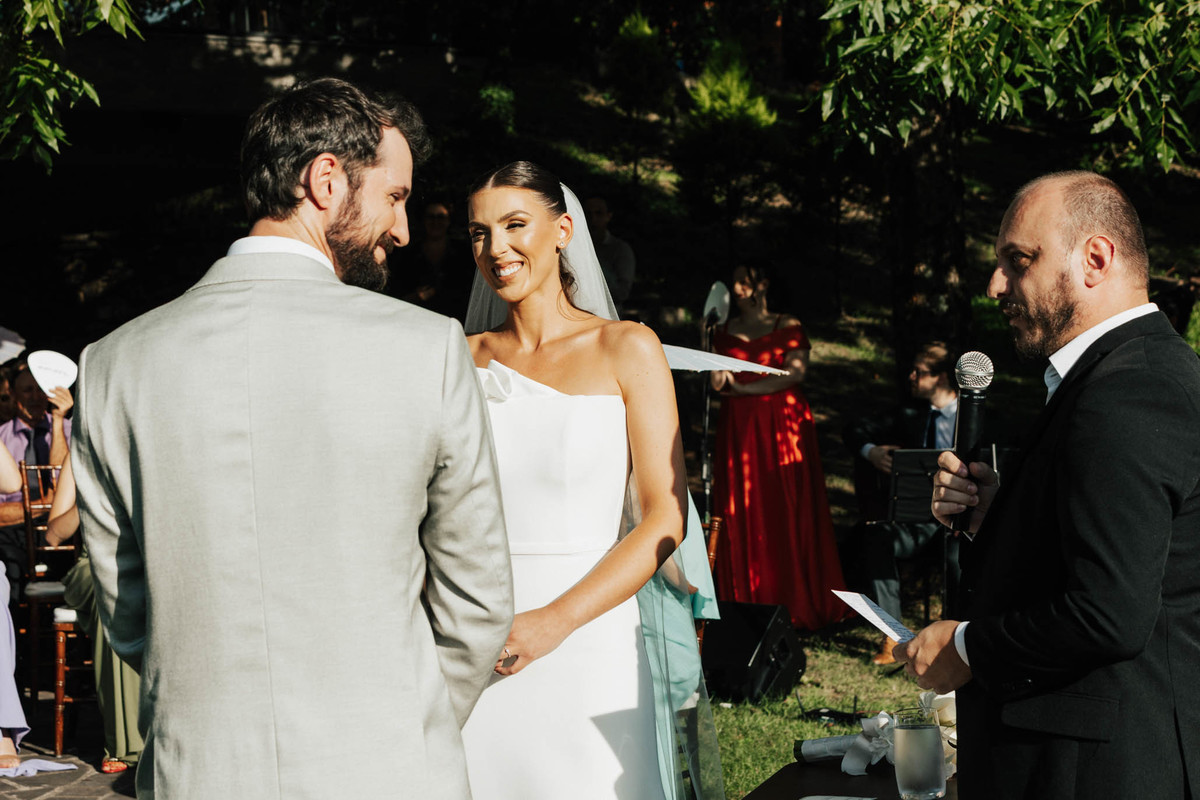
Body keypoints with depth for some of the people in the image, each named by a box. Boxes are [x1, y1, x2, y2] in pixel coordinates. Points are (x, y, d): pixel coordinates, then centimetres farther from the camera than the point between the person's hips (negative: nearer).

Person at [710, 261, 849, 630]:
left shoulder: (788, 327, 4)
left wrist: (741, 388, -12)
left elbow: (795, 372, -9)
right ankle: (746, 609, 1)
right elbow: (716, 382, 11)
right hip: (737, 430, 3)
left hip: (783, 427, -3)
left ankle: (795, 606, 0)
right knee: (742, 517, -3)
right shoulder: (724, 332, 15)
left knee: (788, 513, -6)